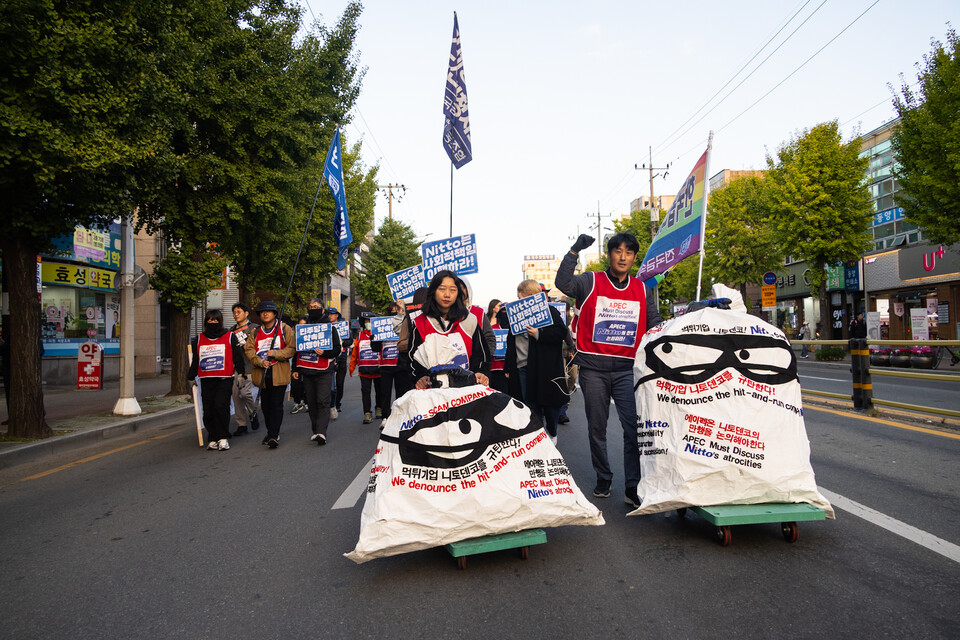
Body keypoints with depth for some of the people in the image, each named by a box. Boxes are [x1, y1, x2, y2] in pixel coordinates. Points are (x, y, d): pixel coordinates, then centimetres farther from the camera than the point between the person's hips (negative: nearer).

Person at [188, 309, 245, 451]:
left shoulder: (230, 337, 5)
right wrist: (190, 377, 18)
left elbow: (238, 358, 6)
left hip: (224, 380, -4)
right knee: (208, 410, 1)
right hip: (206, 381, 4)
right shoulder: (199, 340, 15)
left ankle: (223, 438, -7)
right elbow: (195, 361, 22)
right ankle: (213, 439, 11)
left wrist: (241, 375, 3)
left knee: (220, 406, -17)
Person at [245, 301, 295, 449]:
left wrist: (276, 353, -17)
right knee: (265, 405, 12)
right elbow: (249, 350, 4)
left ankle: (274, 436, -7)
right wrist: (260, 361, -13)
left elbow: (291, 349, -4)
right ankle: (271, 433, 26)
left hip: (279, 374, -5)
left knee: (276, 405, -7)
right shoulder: (255, 332, 14)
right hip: (261, 374, 5)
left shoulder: (284, 329, 2)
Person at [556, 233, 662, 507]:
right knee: (597, 428, 8)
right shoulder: (591, 282, 2)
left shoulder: (642, 289, 12)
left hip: (627, 369, 1)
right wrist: (574, 251, -22)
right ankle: (603, 480, 24)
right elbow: (563, 284, -16)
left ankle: (633, 487, -3)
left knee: (635, 427, -9)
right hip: (593, 368, -1)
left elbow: (656, 323, 19)